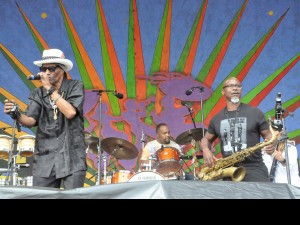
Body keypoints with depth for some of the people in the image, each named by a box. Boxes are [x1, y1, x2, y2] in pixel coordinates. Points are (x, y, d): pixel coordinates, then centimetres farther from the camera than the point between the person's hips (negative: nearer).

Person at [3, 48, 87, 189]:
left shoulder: (75, 86, 1)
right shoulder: (38, 94, 9)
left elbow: (70, 112, -16)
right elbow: (30, 121, -4)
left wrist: (50, 89, -12)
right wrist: (17, 115, -24)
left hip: (72, 156, -3)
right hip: (45, 157, 3)